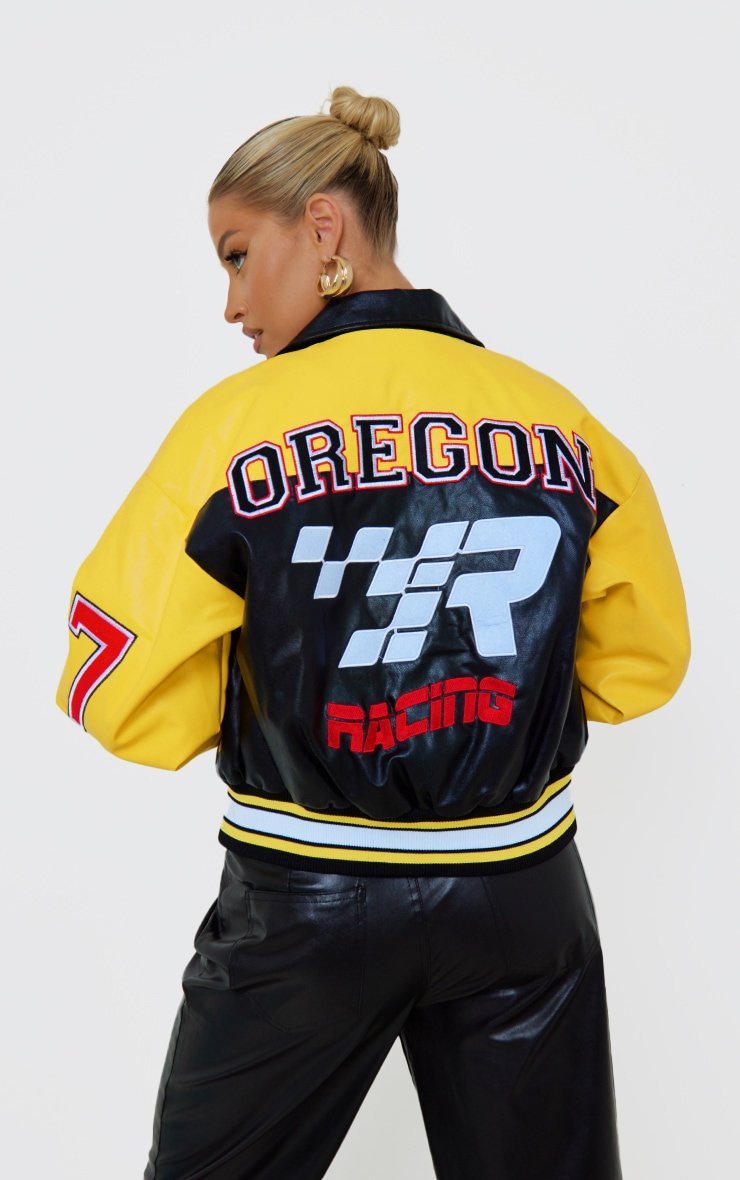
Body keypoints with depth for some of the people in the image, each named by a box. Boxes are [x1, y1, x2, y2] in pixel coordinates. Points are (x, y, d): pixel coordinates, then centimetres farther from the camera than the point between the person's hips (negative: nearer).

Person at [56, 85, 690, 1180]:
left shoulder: (237, 422, -15)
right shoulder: (563, 422, -5)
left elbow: (125, 700, -13)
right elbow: (644, 658, 6)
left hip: (307, 909, -2)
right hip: (523, 898, 3)